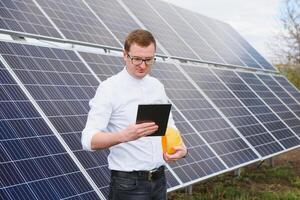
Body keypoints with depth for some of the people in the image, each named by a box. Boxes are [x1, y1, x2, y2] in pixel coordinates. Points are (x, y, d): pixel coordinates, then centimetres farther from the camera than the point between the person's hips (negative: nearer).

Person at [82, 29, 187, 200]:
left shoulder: (157, 86, 7)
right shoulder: (109, 88, -12)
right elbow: (89, 140, -20)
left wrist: (181, 148, -7)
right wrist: (125, 135, -37)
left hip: (159, 179, 6)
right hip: (129, 184, -6)